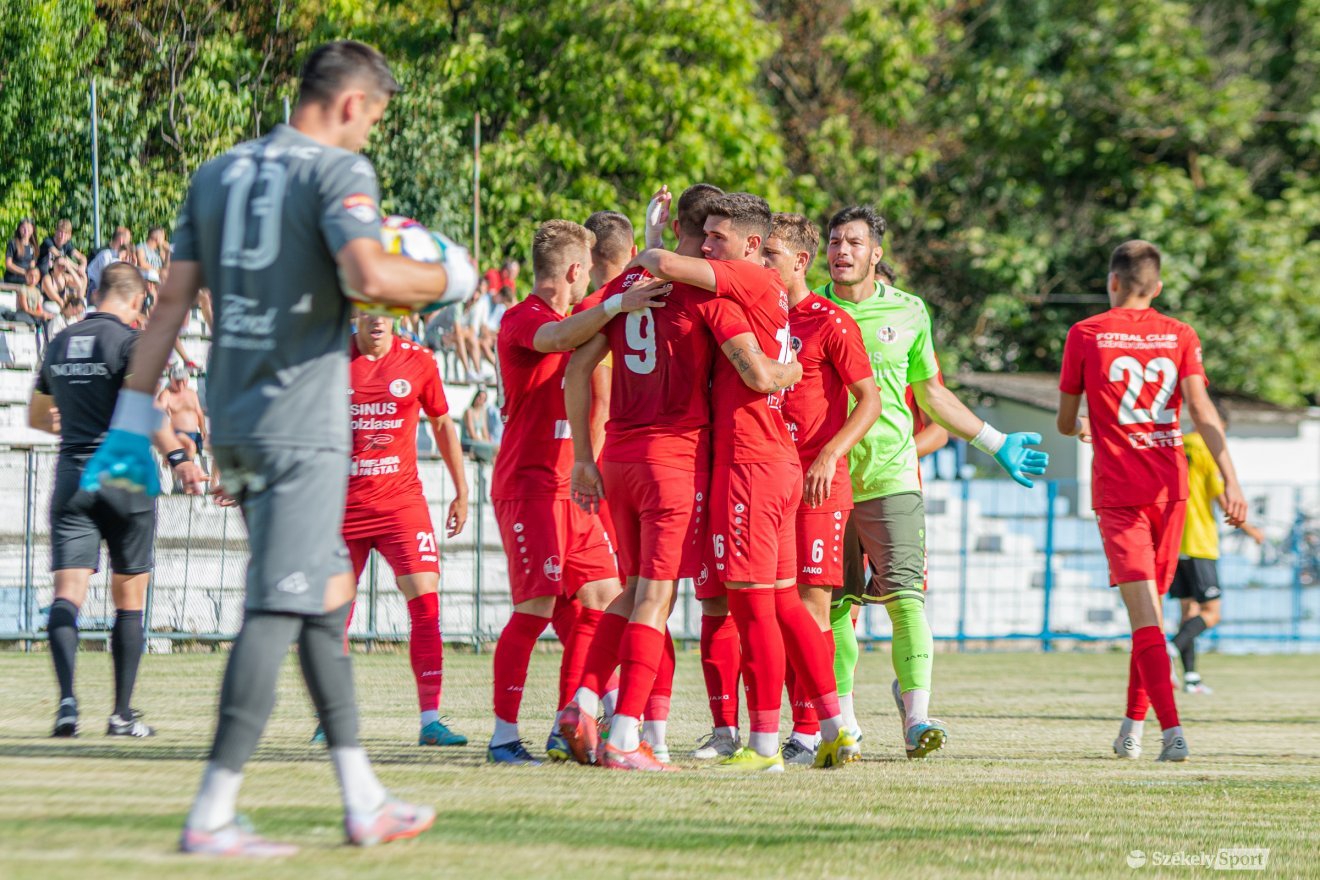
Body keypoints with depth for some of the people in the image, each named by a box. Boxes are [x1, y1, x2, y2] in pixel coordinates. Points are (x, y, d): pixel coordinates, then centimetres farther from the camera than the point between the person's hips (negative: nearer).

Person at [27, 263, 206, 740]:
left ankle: (67, 697, -29)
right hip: (125, 477, -4)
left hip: (72, 477, 4)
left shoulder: (60, 344, 13)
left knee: (67, 592, -6)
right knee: (129, 598, 8)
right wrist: (177, 457, -26)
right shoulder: (128, 341, -6)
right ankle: (122, 713, 11)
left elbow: (36, 416, 26)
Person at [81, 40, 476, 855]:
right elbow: (368, 275, -24)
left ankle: (364, 801, 19)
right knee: (281, 608, -7)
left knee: (327, 595, 16)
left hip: (231, 422, 8)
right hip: (302, 427, -8)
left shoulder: (219, 173, 15)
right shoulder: (338, 169, -7)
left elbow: (173, 299, 13)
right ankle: (212, 815, -12)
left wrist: (134, 419, 13)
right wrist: (445, 276, -4)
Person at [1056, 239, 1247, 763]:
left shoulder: (1085, 335, 2)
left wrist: (1080, 428, 33)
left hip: (1117, 491, -3)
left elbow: (1065, 422, 9)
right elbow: (1201, 409, -7)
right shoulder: (1180, 336, 6)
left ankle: (1172, 729, -24)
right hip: (1169, 485, 3)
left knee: (1145, 615, -10)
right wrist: (1230, 478, -13)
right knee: (1150, 611, 17)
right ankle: (1132, 728, 23)